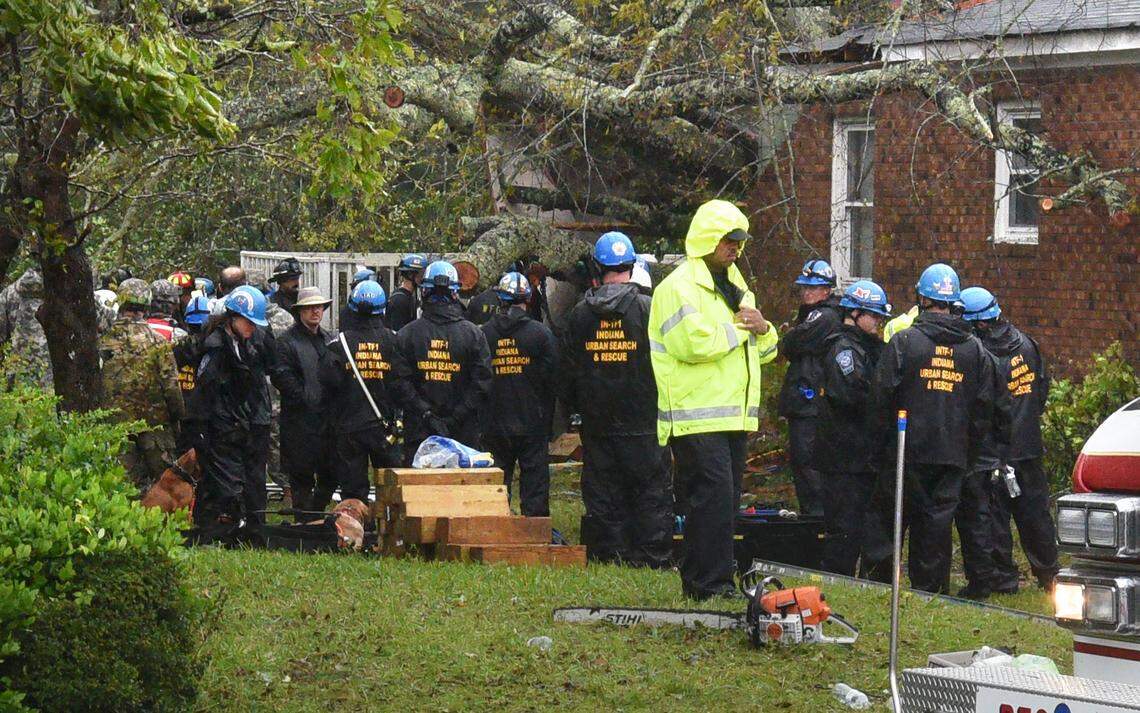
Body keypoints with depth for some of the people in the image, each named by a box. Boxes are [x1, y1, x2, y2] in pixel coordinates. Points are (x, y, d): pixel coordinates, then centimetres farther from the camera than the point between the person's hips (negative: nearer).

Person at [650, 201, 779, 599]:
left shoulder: (736, 289, 21)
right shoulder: (680, 288, -8)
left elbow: (763, 352, 25)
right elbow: (694, 343, -23)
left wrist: (763, 330, 2)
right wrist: (736, 329, -10)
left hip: (734, 415, 9)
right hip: (697, 416, -9)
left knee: (725, 501, 10)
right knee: (713, 496, -15)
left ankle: (710, 578, 15)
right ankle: (709, 585, -15)